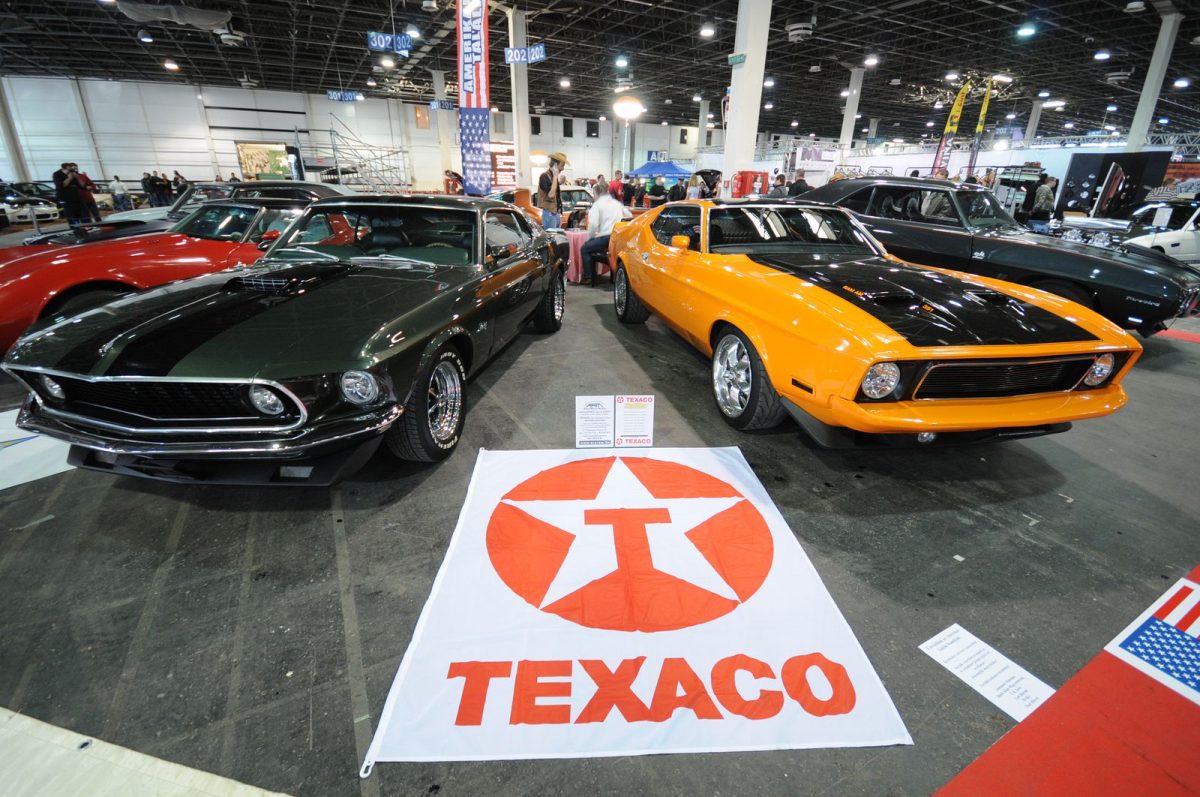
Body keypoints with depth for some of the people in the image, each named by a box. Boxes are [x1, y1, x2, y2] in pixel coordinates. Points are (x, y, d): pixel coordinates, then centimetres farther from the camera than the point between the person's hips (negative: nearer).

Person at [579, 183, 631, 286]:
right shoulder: (617, 203, 21)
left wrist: (589, 238, 1)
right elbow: (630, 216, 23)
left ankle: (588, 276, 5)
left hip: (607, 237, -7)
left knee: (584, 249, 9)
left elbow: (593, 224, -13)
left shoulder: (597, 204, 1)